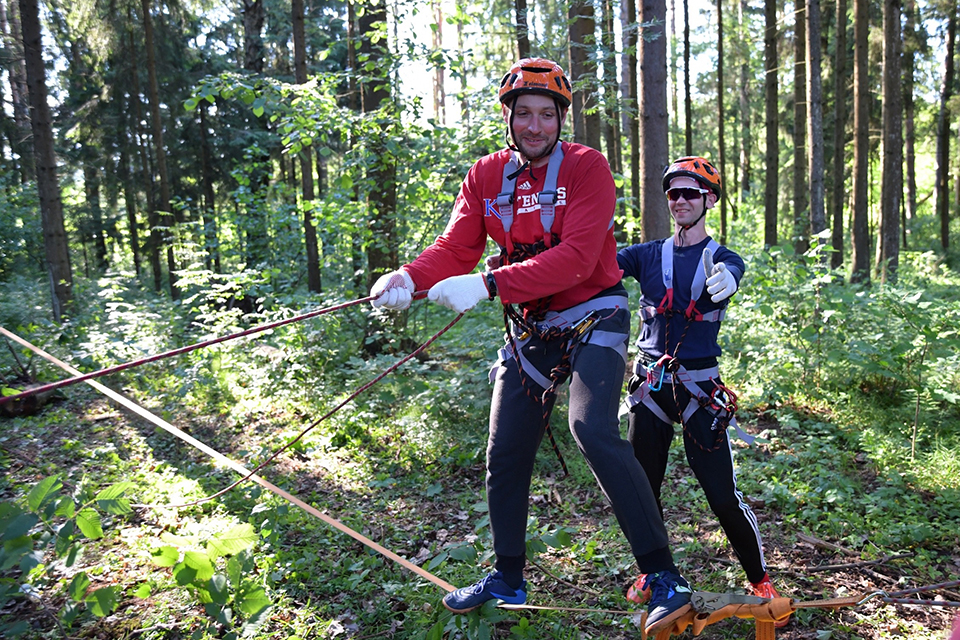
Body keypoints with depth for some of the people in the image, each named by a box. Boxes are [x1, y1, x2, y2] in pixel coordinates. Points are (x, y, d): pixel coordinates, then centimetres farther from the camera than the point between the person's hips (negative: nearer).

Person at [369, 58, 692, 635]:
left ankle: (664, 577, -14)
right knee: (505, 455, 9)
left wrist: (488, 285, -35)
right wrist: (410, 277, -27)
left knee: (593, 429, -28)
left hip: (593, 317, -5)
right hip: (529, 329, 5)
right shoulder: (486, 177, 4)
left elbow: (575, 258, -25)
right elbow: (455, 248, -5)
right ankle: (508, 581, 29)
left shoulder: (587, 167, -12)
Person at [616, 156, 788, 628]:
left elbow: (729, 272, -24)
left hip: (699, 387, -2)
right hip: (650, 385, 3)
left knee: (723, 496, -3)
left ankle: (760, 580, 21)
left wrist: (724, 280, -49)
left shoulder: (721, 258, 1)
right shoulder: (650, 255, 7)